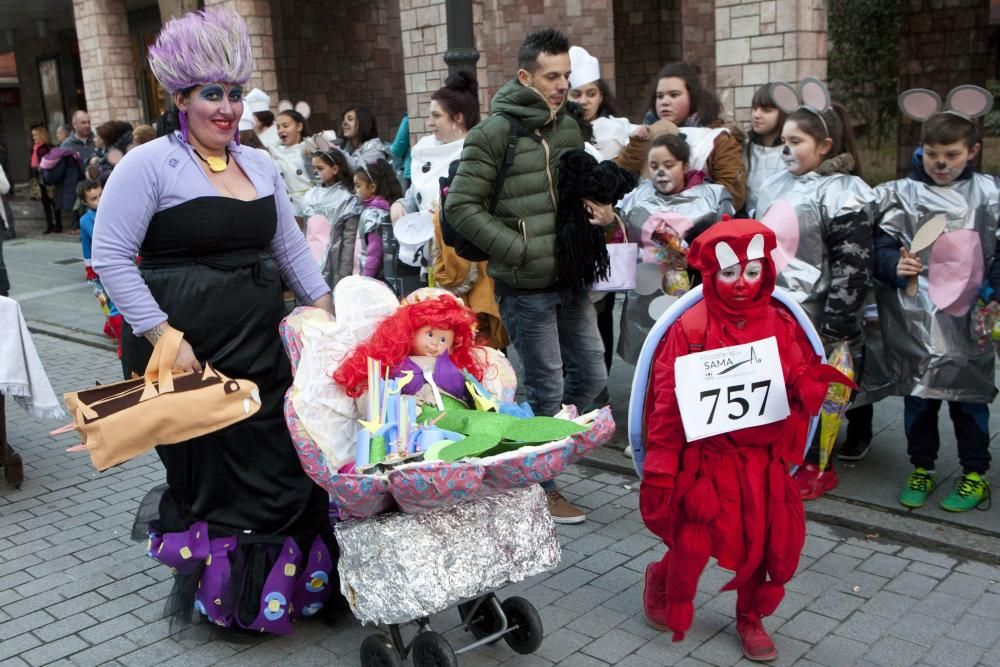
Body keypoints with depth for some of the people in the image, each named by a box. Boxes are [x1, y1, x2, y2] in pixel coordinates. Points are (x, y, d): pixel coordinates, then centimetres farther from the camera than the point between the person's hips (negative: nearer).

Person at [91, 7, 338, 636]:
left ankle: (287, 580, 30)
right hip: (184, 348, -6)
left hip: (261, 344, 6)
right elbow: (111, 255, -10)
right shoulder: (149, 165, -7)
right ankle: (217, 591, 25)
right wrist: (163, 336, -17)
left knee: (282, 464, 9)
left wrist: (326, 308, 11)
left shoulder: (260, 165, 13)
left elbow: (290, 247, 19)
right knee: (207, 473, 3)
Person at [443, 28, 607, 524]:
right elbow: (460, 207, -14)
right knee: (546, 389, 3)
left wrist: (599, 209, -1)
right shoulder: (493, 134, -12)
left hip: (570, 278, 7)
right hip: (525, 286, -7)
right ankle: (541, 487, 23)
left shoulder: (569, 129, 8)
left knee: (592, 375, 14)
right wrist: (519, 249, -17)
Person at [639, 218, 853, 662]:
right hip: (707, 455, -3)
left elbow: (810, 382, 9)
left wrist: (805, 384, -17)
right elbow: (667, 403, -11)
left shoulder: (781, 325, 1)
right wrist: (660, 467, -13)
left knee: (764, 540, 10)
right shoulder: (691, 328, -11)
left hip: (763, 457, 4)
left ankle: (750, 619, 35)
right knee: (694, 541, 1)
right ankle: (664, 582, 35)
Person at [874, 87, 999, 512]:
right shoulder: (901, 195, 2)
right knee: (918, 395, 9)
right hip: (915, 319, 0)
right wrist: (895, 266, -21)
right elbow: (882, 246, -1)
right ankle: (921, 469, 26)